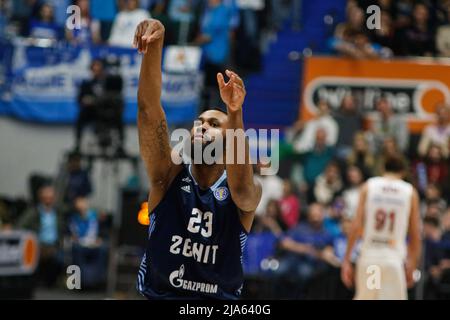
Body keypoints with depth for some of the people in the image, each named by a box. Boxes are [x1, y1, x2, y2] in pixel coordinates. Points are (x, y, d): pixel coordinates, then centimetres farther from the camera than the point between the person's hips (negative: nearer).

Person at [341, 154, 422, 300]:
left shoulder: (369, 186, 5)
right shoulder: (410, 192, 5)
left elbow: (356, 226, -1)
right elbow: (415, 235, 5)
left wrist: (347, 260, 1)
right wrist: (412, 266, 13)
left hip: (368, 257, 2)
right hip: (394, 259, -1)